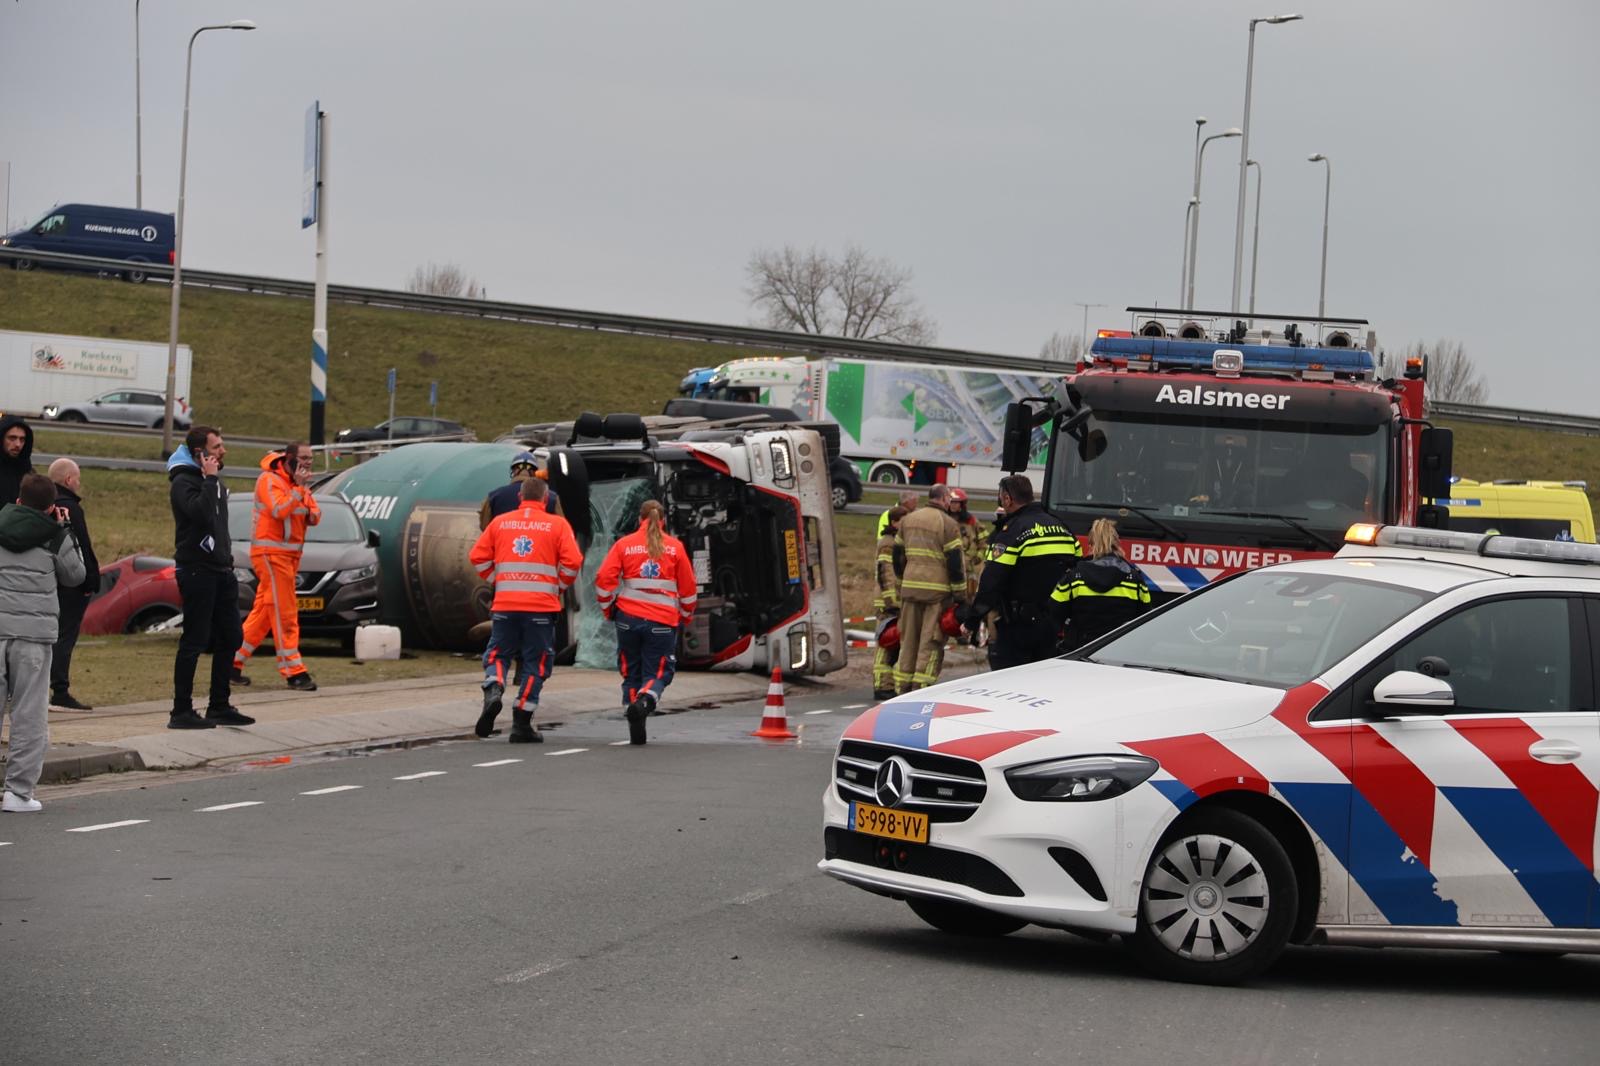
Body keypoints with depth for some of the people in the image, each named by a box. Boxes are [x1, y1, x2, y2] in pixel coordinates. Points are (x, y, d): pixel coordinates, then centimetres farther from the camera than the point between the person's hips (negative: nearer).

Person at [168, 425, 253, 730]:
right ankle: (181, 712, -4)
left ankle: (219, 706, 19)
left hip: (220, 571, 9)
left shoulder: (214, 481, 18)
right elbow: (201, 512, -29)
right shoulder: (184, 482, -11)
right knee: (194, 641, -7)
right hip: (197, 571, -9)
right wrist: (210, 479, -20)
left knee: (230, 637, 10)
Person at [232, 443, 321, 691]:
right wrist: (298, 489, -21)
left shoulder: (297, 482, 16)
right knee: (285, 614, -9)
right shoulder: (269, 480, -12)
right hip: (271, 553, -9)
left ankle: (233, 663, 17)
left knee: (263, 612, 10)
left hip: (289, 555, 9)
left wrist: (313, 514, -5)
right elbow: (279, 511, -26)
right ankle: (294, 672, -8)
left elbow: (314, 514, 17)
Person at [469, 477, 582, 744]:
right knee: (534, 663, 7)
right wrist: (559, 586, 9)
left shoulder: (500, 522, 7)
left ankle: (493, 689, -17)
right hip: (542, 606, -2)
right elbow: (572, 562, -8)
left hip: (505, 604, 2)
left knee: (497, 654, 15)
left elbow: (477, 557, 4)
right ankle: (521, 726, 5)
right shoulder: (557, 524, 1)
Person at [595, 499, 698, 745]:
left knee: (631, 673, 14)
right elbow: (688, 588, 7)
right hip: (663, 621, -1)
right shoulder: (675, 547, 4)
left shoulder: (624, 544, 4)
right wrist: (685, 616, 22)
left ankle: (636, 732, 7)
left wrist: (608, 609, 13)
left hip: (628, 617, 1)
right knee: (658, 672, 7)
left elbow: (603, 579, -3)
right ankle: (644, 701, -25)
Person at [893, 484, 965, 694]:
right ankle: (921, 687, -6)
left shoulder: (908, 520, 13)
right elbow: (955, 562, -10)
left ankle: (903, 688, 14)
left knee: (908, 639, 12)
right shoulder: (947, 523, -7)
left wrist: (900, 583, 27)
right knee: (931, 641, -2)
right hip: (937, 589, -6)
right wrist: (961, 596, -5)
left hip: (910, 587, 6)